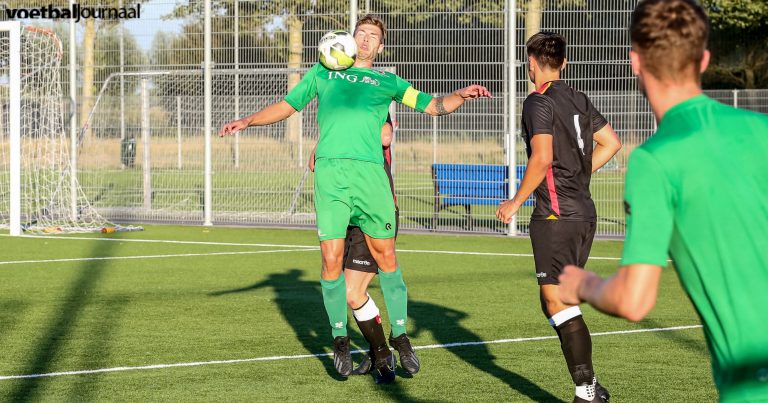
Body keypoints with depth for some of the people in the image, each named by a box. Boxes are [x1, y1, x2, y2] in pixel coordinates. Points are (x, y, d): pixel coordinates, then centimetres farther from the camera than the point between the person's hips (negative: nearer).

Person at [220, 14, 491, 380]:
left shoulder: (386, 82, 21)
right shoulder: (323, 73, 23)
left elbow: (433, 105, 19)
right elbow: (287, 106, 29)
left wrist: (461, 95, 0)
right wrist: (248, 121, 17)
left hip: (370, 171, 0)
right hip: (330, 170, 0)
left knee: (385, 254, 0)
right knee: (331, 259, -4)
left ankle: (400, 335, 10)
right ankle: (340, 339, 10)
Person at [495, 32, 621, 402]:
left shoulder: (539, 103, -10)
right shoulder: (578, 100, 14)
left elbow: (542, 157, -21)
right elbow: (610, 143, 20)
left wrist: (517, 201, -12)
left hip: (555, 215, -8)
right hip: (584, 212, 8)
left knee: (558, 303, -6)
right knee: (554, 301, 15)